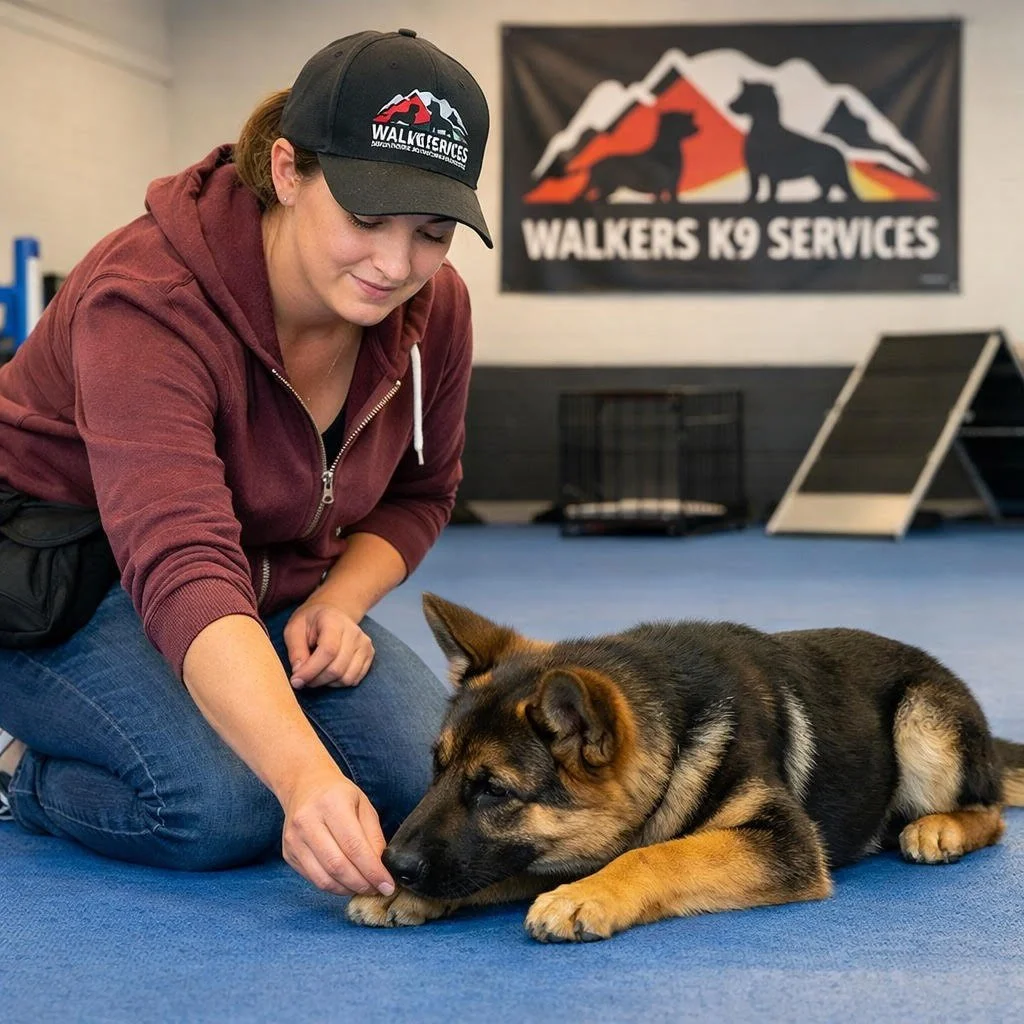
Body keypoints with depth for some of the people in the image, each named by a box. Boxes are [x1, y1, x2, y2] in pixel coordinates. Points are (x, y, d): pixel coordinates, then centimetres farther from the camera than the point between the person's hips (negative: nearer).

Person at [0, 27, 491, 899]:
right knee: (224, 806, -31)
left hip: (268, 593, 6)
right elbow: (183, 572, -45)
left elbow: (421, 494, 6)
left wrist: (340, 601, -16)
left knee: (423, 767, -18)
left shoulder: (433, 308, -13)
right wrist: (306, 776, -59)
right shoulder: (146, 301, -33)